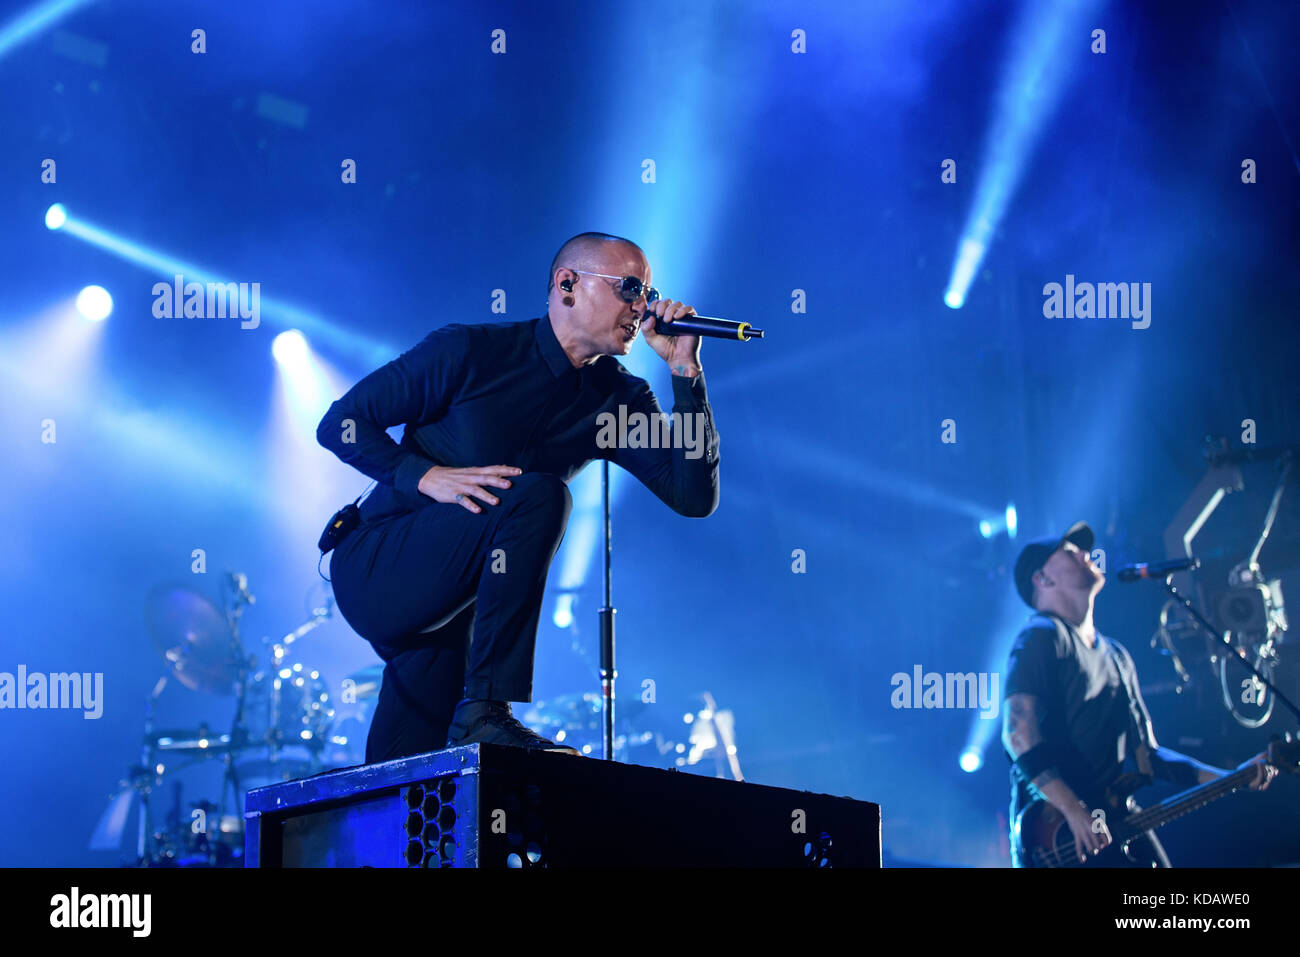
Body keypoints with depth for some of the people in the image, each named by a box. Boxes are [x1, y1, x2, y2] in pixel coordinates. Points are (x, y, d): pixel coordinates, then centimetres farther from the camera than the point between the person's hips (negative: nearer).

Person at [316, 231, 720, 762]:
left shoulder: (617, 397, 5)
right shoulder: (468, 350, -9)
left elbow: (695, 497, -6)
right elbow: (340, 424, -7)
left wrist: (685, 368, -11)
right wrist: (427, 476, -23)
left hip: (446, 609, 6)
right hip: (374, 571, -6)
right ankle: (486, 710, -31)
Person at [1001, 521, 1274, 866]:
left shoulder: (1117, 655, 24)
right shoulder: (1042, 637, -2)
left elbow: (1146, 754, 23)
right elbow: (1019, 733, -15)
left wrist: (1233, 777, 13)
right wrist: (1074, 811, -24)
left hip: (1118, 829, 8)